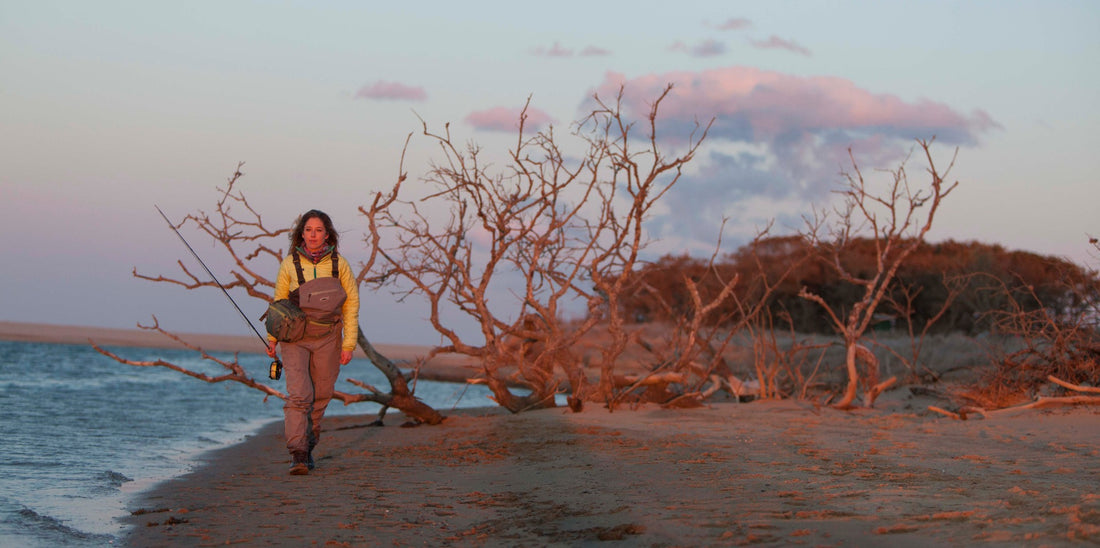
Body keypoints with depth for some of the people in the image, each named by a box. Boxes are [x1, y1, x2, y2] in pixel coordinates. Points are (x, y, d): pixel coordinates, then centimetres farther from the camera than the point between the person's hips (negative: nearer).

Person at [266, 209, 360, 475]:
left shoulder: (339, 264, -2)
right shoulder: (290, 264, -2)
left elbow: (351, 304, 2)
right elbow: (279, 302, 10)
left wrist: (349, 343, -2)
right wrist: (272, 338, 12)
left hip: (327, 339, 1)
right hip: (296, 338, -1)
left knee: (320, 396, 6)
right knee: (299, 394, -15)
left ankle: (308, 447, 24)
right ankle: (298, 455, -17)